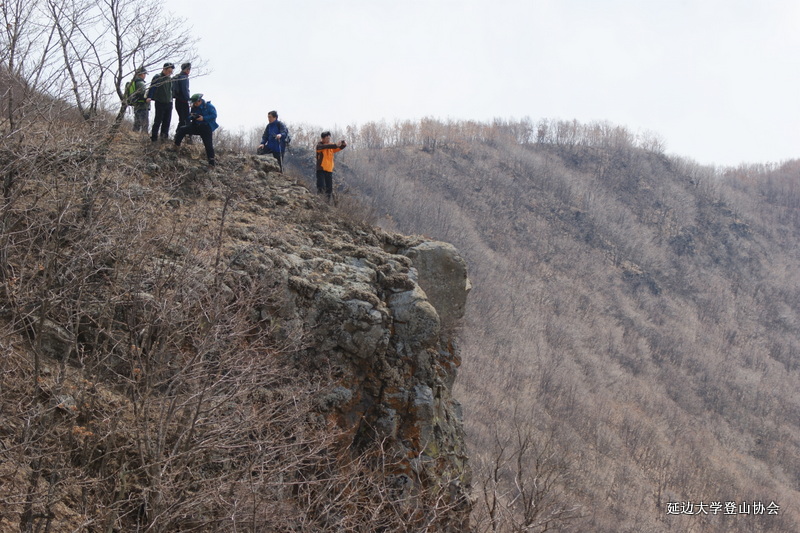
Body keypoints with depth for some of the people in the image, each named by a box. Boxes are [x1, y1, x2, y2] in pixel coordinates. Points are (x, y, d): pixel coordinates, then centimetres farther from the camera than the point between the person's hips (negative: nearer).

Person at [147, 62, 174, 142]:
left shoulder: (170, 79, 13)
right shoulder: (157, 78, -7)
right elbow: (152, 88, -13)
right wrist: (149, 97, -23)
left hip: (169, 103, 6)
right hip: (160, 103, -6)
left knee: (167, 121, 7)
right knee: (158, 121, -5)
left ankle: (164, 136, 14)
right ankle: (154, 138, -1)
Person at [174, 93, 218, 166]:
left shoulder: (209, 106, -9)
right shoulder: (194, 108, 7)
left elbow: (214, 115, -16)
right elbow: (189, 117, 12)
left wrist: (203, 118, -24)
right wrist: (191, 116, -13)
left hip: (206, 128, -5)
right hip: (196, 126, 5)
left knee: (209, 144, -13)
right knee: (182, 129, -12)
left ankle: (211, 160, -5)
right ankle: (176, 145, -4)